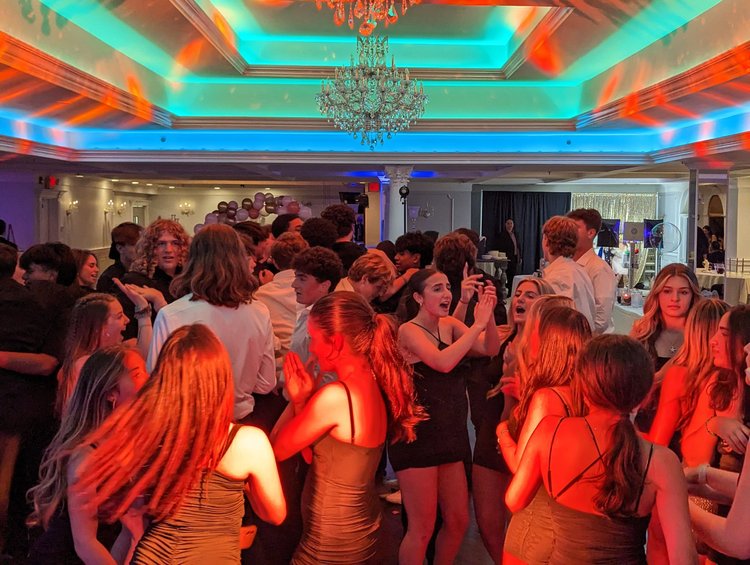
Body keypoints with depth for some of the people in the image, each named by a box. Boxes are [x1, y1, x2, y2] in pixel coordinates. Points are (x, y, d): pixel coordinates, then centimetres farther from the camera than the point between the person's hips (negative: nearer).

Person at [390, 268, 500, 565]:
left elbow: (491, 349, 0)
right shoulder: (409, 330, -11)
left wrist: (488, 316, -16)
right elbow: (444, 362, -27)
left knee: (458, 520, 13)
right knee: (422, 528, 0)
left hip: (451, 434, 7)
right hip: (418, 436, -7)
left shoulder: (449, 325, 8)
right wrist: (478, 324, -22)